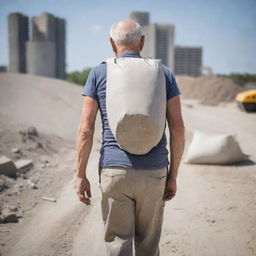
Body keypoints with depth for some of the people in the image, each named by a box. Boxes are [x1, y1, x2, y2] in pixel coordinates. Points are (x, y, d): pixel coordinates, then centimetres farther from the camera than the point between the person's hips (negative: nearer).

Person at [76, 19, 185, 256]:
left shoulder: (99, 73, 2)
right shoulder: (164, 73, 5)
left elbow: (85, 130, -3)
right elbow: (178, 127, 0)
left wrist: (81, 176, 4)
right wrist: (173, 175, 7)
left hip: (114, 172, -1)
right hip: (154, 173, 2)